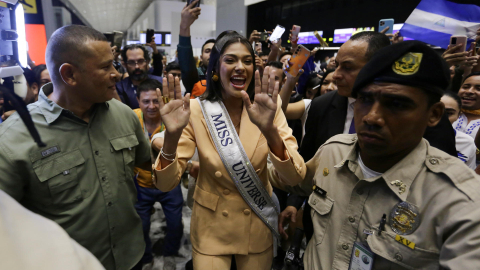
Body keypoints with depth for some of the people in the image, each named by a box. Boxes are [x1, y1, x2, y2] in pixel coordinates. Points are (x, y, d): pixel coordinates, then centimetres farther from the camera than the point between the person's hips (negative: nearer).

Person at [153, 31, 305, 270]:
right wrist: (172, 135, -37)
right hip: (211, 226, -1)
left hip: (258, 225, 2)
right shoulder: (197, 111, -15)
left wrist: (269, 129, -39)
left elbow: (295, 176, -22)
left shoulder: (268, 108, -12)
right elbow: (166, 184, -19)